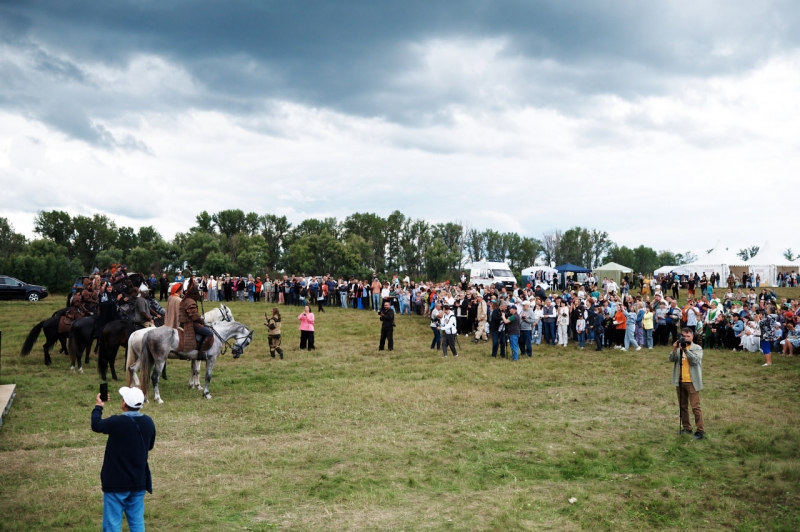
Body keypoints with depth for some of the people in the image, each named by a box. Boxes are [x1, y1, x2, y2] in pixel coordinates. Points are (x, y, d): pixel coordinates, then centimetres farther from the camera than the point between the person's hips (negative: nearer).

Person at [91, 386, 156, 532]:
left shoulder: (117, 422, -19)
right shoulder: (148, 422, -4)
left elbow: (96, 425, 1)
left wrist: (98, 407, 18)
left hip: (116, 483, -5)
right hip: (139, 481, 5)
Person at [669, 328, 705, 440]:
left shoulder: (697, 348, -3)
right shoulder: (678, 347, 8)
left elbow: (695, 360, -19)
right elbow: (671, 359, -6)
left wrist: (686, 350, -28)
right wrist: (674, 350, -23)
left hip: (692, 382, -5)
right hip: (680, 382, 5)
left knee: (695, 407, -6)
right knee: (683, 406, 13)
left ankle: (700, 430, -1)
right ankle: (686, 427, 24)